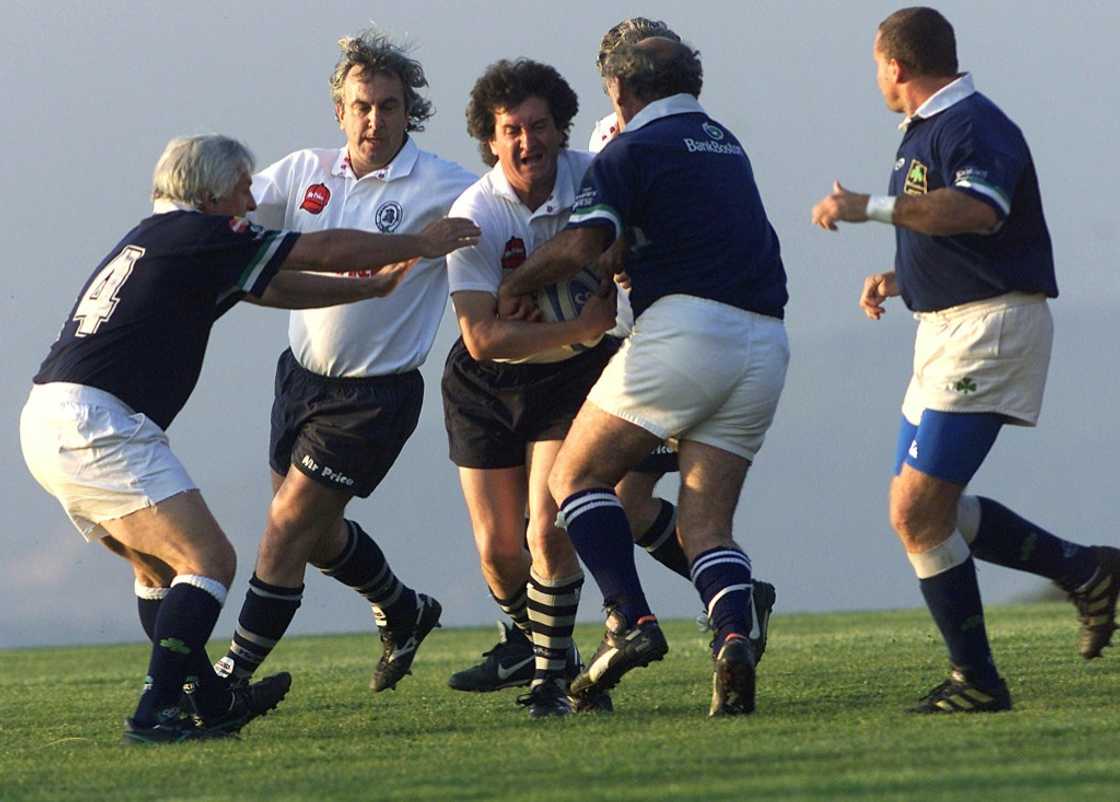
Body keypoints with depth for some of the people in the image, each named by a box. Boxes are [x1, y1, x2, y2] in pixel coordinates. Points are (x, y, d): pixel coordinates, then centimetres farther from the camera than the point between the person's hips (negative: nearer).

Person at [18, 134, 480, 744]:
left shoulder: (155, 240, 24)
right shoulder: (196, 236, -4)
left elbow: (276, 288, 33)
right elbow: (325, 251, -1)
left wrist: (373, 286, 35)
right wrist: (420, 244, 12)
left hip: (48, 420, 10)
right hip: (97, 422, -10)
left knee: (159, 564, 23)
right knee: (208, 560, -11)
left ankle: (212, 702, 29)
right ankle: (155, 714, -19)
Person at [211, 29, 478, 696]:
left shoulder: (443, 189, -13)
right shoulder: (308, 173, 2)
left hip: (375, 394, -6)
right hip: (303, 372, 6)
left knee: (289, 525, -10)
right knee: (316, 530, 19)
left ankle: (234, 675, -3)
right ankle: (405, 613, 45)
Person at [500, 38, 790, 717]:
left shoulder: (635, 149, 1)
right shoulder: (726, 145, 24)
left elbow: (581, 245, -12)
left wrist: (514, 284, 4)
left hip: (685, 325, -7)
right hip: (766, 341, 7)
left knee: (577, 476, 7)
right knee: (706, 525, 7)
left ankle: (632, 622, -10)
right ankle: (735, 638, -20)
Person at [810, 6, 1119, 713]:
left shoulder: (973, 125, -15)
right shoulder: (925, 132, 19)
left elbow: (978, 210, -36)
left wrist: (871, 207, -35)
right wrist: (898, 281, 15)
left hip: (990, 329, -11)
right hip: (948, 330, 11)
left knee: (918, 512, -13)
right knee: (925, 509, 11)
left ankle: (977, 680, -7)